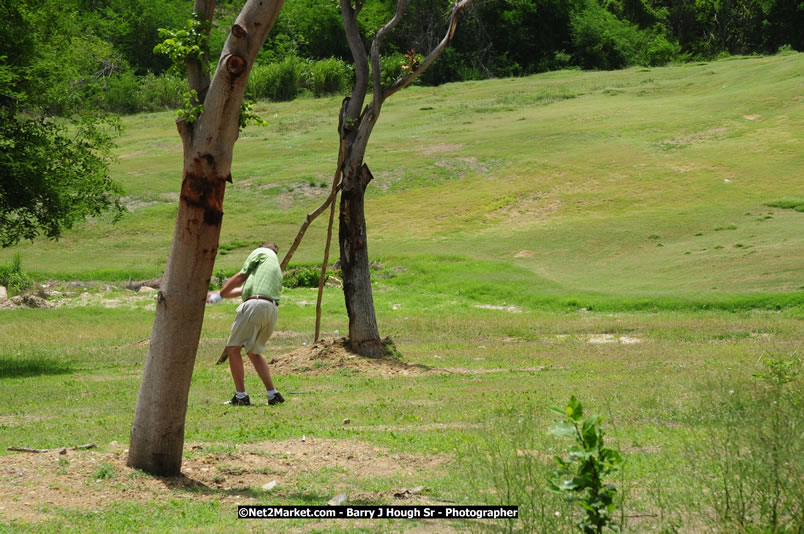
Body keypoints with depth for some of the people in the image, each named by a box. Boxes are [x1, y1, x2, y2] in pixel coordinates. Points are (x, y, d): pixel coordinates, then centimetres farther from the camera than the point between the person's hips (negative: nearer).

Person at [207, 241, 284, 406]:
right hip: (273, 310, 8)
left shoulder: (261, 252, 14)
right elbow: (242, 290, 33)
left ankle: (241, 396, -5)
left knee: (233, 348, -1)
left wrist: (219, 294, 19)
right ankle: (273, 394, 13)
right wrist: (216, 294, 36)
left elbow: (240, 277, 8)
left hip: (256, 304, -8)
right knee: (254, 352, 20)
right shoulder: (277, 269, 33)